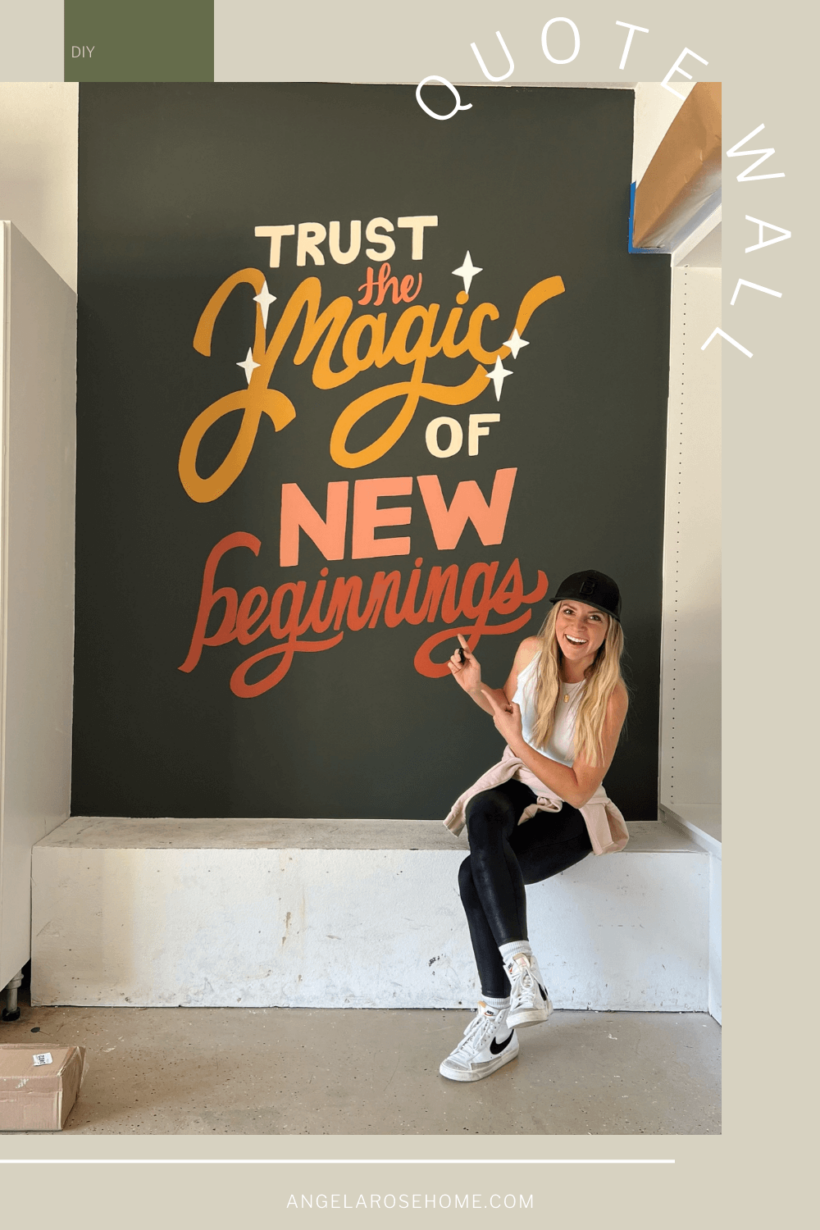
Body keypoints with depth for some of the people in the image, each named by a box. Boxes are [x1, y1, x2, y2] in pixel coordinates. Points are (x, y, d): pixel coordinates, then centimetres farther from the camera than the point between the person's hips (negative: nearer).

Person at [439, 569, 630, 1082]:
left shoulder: (610, 695, -21)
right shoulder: (532, 651, -8)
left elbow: (579, 790, -20)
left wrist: (517, 741, -26)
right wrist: (476, 686, -6)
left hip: (571, 813, -4)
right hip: (517, 785, 4)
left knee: (477, 874, -29)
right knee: (485, 814, -35)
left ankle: (497, 1025, -20)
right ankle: (523, 969, -36)